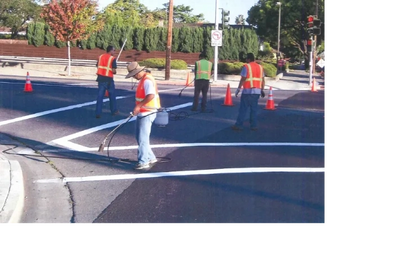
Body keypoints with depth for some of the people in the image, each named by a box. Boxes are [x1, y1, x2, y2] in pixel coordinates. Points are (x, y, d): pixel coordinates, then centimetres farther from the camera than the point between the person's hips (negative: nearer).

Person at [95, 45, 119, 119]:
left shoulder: (100, 57, 9)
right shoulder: (112, 58, -9)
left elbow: (97, 67, 11)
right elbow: (114, 71, -15)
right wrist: (115, 72, 7)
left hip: (101, 78, 4)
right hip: (109, 79, -4)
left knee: (100, 95, 4)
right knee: (112, 95, 13)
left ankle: (98, 113, -1)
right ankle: (114, 111, 23)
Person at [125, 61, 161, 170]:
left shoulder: (147, 80, -20)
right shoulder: (143, 79, 12)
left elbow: (151, 95, -33)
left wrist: (138, 106, -30)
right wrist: (138, 108, 20)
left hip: (147, 114, -11)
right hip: (142, 113, 11)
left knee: (142, 138, -6)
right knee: (139, 136, 16)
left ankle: (143, 162, 1)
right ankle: (150, 157, 25)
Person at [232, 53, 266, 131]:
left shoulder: (246, 67, -6)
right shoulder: (260, 67, 11)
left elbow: (243, 79, -12)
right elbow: (263, 80, 11)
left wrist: (238, 89, -8)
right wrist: (262, 90, 18)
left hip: (247, 91, -5)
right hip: (257, 91, 5)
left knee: (243, 109, -1)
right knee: (254, 109, 9)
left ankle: (239, 125, -1)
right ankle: (253, 126, 8)